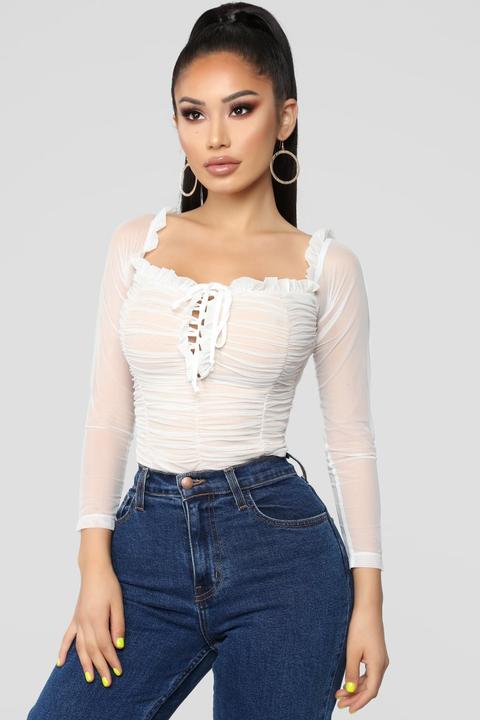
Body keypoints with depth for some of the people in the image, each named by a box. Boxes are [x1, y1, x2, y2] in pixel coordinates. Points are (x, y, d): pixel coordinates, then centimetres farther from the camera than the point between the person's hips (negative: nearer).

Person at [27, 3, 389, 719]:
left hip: (279, 550, -2)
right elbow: (109, 413, 8)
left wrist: (368, 599, 1)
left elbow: (351, 438, 3)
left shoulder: (325, 264, 0)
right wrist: (95, 562, 0)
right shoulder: (136, 244, 7)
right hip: (149, 540, 3)